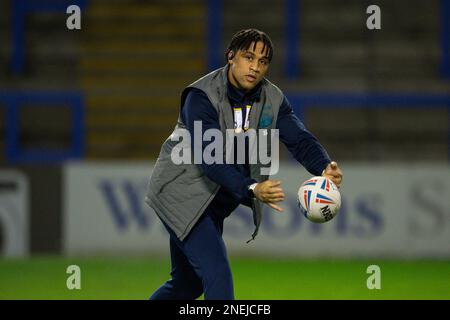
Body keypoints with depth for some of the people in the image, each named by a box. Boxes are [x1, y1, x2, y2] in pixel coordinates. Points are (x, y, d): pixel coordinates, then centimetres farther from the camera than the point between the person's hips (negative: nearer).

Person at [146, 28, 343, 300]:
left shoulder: (273, 99, -4)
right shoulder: (201, 96, -24)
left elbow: (299, 139, -15)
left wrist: (325, 168, -38)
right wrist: (251, 189, -48)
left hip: (217, 203, 7)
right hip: (182, 193, -7)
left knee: (189, 283, 16)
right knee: (218, 276, -20)